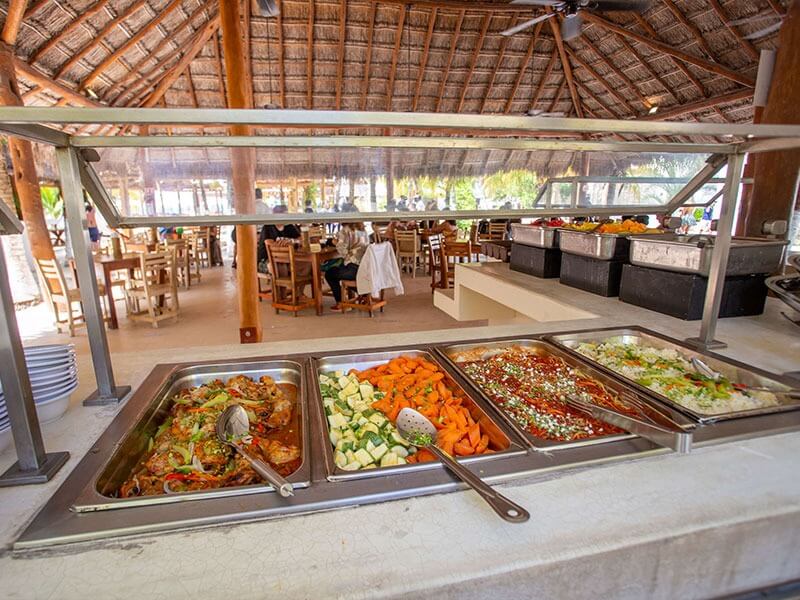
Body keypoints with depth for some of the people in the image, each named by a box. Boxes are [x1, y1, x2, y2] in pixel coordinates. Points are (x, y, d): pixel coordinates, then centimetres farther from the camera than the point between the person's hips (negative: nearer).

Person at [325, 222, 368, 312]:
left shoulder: (346, 230, -9)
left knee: (329, 274, 15)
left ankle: (340, 304, 18)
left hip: (355, 268, -8)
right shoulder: (362, 229, 14)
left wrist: (337, 241, 4)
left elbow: (342, 251, -15)